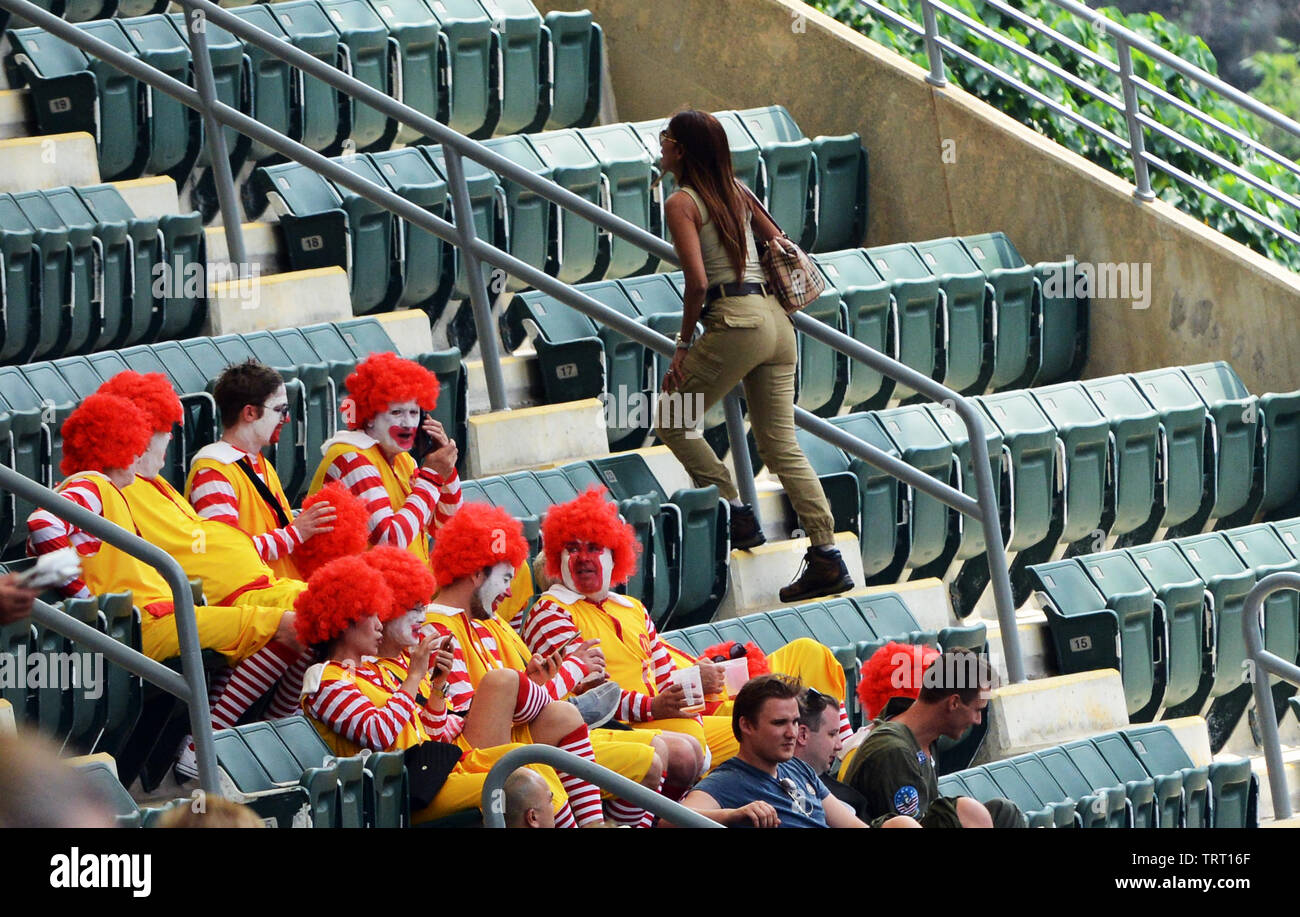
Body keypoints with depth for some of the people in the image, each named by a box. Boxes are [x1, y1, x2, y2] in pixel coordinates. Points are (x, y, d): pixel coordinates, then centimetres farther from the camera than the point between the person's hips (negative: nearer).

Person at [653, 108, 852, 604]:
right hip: (776, 319, 8)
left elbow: (697, 281, -16)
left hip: (735, 322, -7)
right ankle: (826, 555, -1)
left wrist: (683, 343, -6)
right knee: (781, 445, 7)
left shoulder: (681, 203, -7)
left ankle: (735, 514, 4)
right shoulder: (734, 190, 15)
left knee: (672, 422, 10)